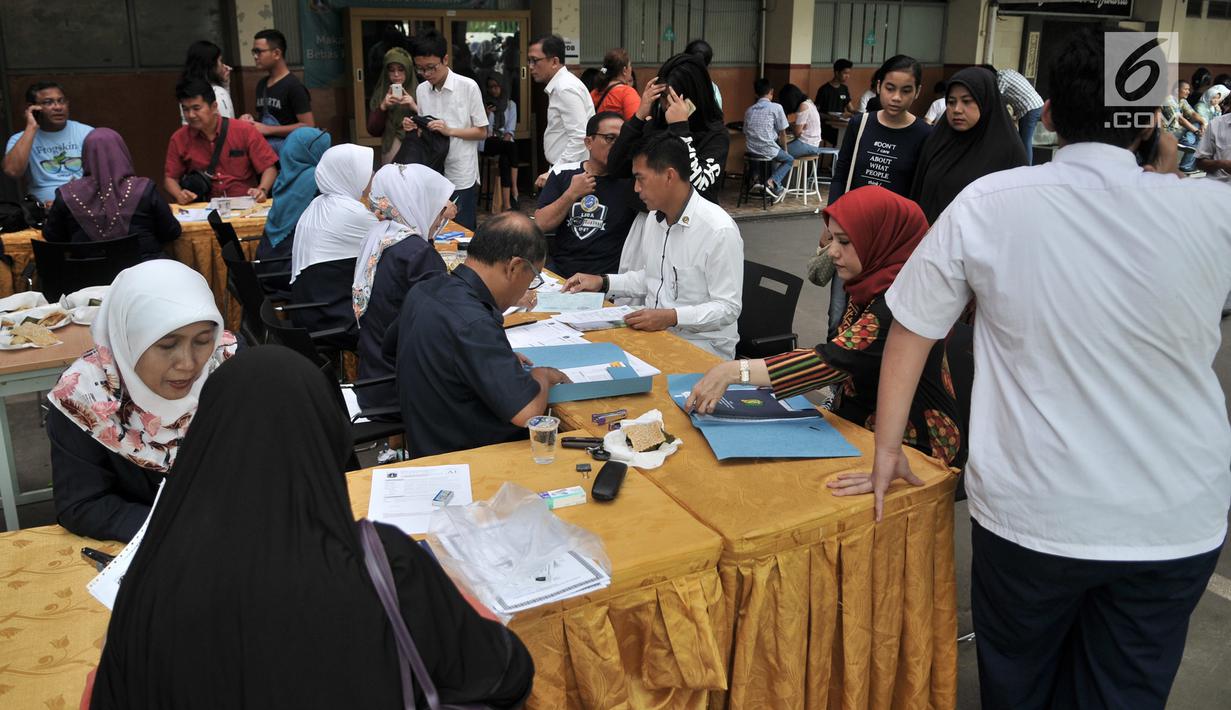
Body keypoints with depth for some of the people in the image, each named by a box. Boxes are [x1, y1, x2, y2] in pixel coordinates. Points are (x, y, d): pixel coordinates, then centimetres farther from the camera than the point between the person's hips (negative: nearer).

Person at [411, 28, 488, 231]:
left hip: (462, 177, -4)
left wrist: (449, 130, -17)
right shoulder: (421, 90, 6)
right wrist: (413, 128, -7)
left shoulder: (468, 87, -8)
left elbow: (482, 132, -4)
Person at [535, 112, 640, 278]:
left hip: (606, 278, -1)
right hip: (558, 269, 2)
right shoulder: (563, 174, 9)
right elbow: (540, 225, 2)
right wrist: (571, 194, -7)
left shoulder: (630, 179, 2)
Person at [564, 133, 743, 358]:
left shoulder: (719, 230, -18)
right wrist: (602, 282, 11)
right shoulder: (654, 218, 10)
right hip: (654, 331, 8)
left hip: (700, 344, -7)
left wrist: (671, 317, -29)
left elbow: (728, 308, -18)